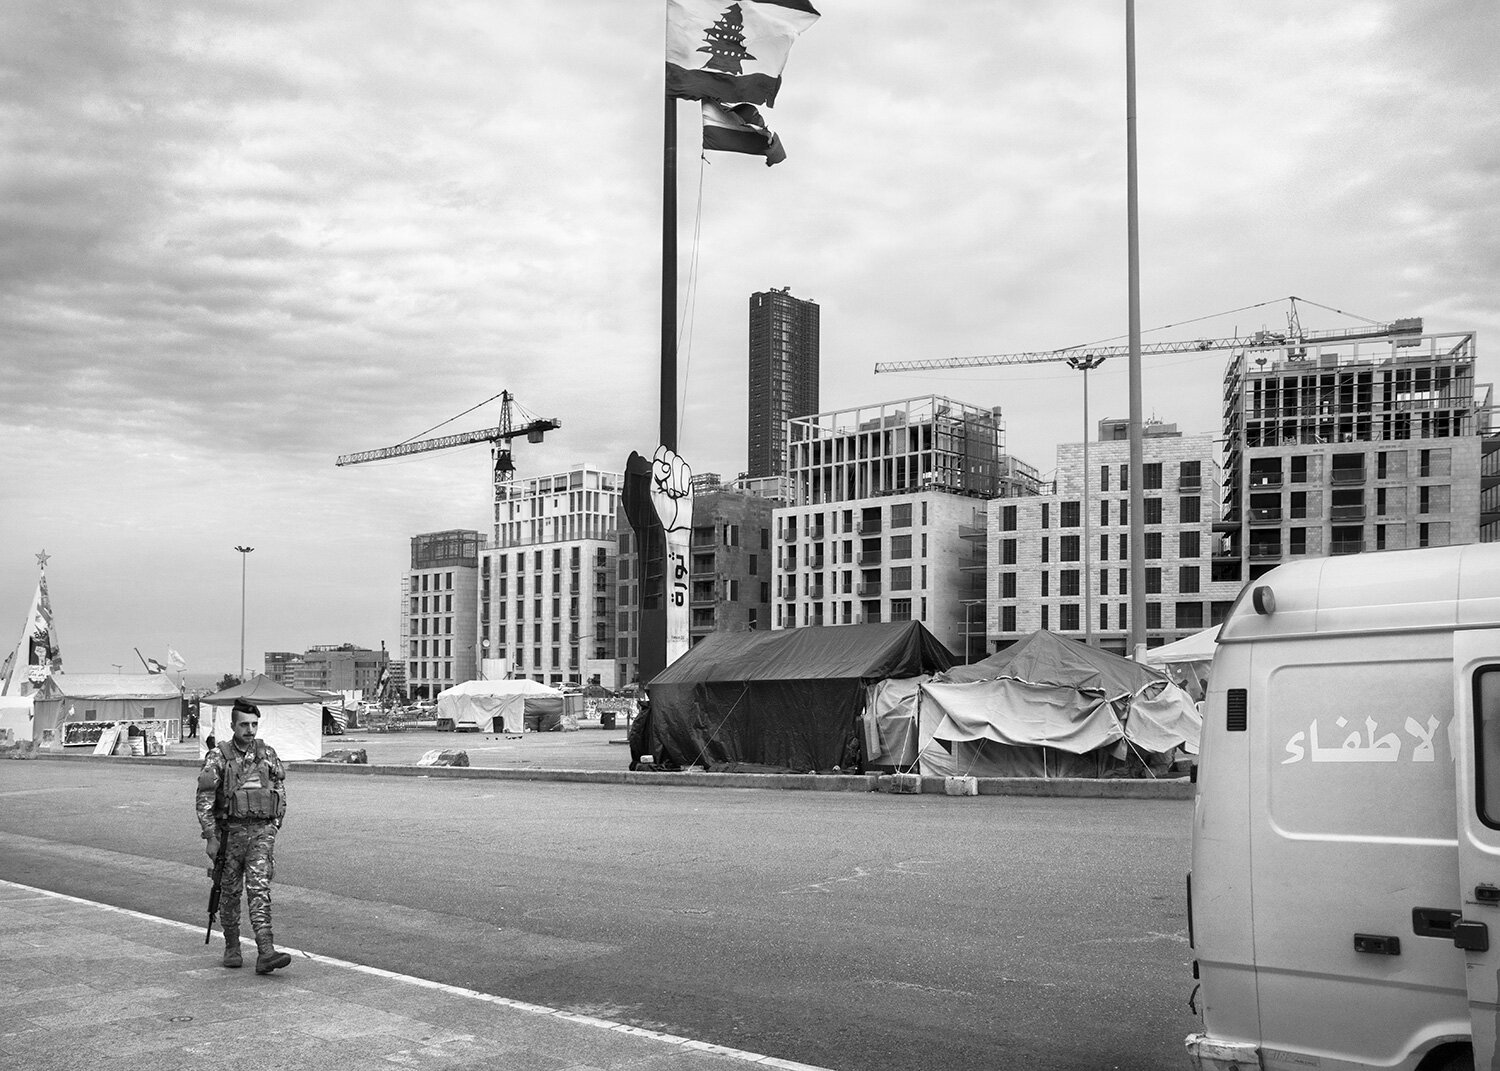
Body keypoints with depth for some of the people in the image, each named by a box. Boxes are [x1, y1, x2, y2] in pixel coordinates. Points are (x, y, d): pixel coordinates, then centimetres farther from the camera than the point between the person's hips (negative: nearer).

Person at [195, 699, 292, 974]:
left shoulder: (267, 754, 5)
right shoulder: (218, 757, -5)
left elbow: (280, 792, 14)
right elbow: (203, 801, -8)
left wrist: (274, 827, 11)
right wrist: (211, 837, -12)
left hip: (261, 832, 1)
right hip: (230, 832, -1)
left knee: (259, 889, -10)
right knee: (230, 892, 9)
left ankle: (266, 953, -19)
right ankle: (232, 948, 27)